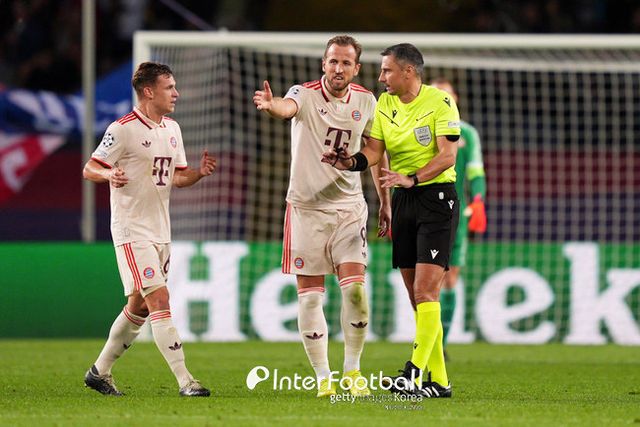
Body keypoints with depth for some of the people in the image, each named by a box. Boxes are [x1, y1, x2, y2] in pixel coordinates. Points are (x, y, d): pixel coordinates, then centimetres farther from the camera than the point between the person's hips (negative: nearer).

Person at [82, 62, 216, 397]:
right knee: (159, 300, -15)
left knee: (139, 307, 13)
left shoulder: (172, 129, 12)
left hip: (160, 231, 9)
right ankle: (185, 381, -17)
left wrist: (199, 173, -2)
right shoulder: (123, 129, -12)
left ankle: (100, 371, 27)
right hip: (132, 231, -9)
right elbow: (89, 169, -9)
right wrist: (110, 174, -30)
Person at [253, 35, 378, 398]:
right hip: (306, 206, -2)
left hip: (350, 207, 2)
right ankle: (324, 377, 7)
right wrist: (271, 105, -59)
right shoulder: (306, 94, -10)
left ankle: (352, 371, 7)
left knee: (355, 289, -10)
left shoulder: (365, 101, 3)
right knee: (310, 297, -2)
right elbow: (288, 107, -35)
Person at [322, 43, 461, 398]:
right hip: (403, 200, 7)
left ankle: (415, 373, -21)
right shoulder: (384, 104, 9)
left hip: (437, 197, -7)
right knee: (416, 295, 6)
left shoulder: (440, 103, -11)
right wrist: (351, 162, -16)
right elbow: (374, 150, 5)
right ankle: (438, 381, 11)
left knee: (426, 291, -15)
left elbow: (448, 155, -18)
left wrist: (412, 178, -30)